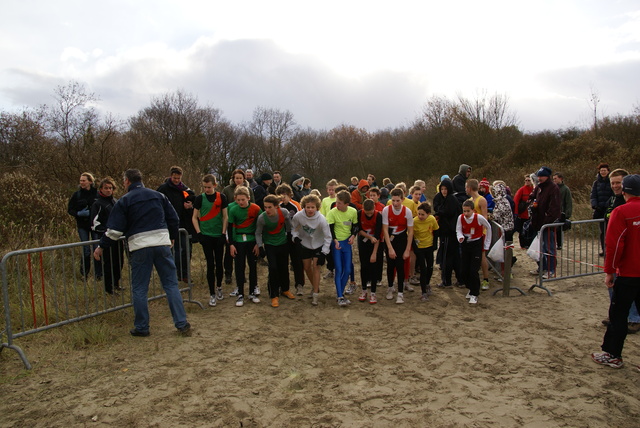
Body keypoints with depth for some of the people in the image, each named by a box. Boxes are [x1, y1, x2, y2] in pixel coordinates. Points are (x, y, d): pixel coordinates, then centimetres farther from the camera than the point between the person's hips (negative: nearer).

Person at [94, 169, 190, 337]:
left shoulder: (124, 201, 1)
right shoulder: (158, 196, 11)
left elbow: (114, 230, -2)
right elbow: (174, 219, 13)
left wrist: (102, 247, 11)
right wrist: (172, 237, 28)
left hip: (139, 248, -3)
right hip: (162, 244, 3)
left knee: (139, 289, 9)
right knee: (171, 285, 7)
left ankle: (141, 327, 15)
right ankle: (182, 324, 5)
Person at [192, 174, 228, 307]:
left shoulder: (221, 197, 0)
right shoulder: (200, 198, -1)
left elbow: (225, 216, 2)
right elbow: (195, 217, 2)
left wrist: (224, 233, -4)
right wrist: (199, 233, -7)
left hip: (219, 235, 1)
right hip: (206, 235, -1)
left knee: (219, 263, 9)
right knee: (210, 264, -1)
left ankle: (219, 287, 30)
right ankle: (212, 294, 7)